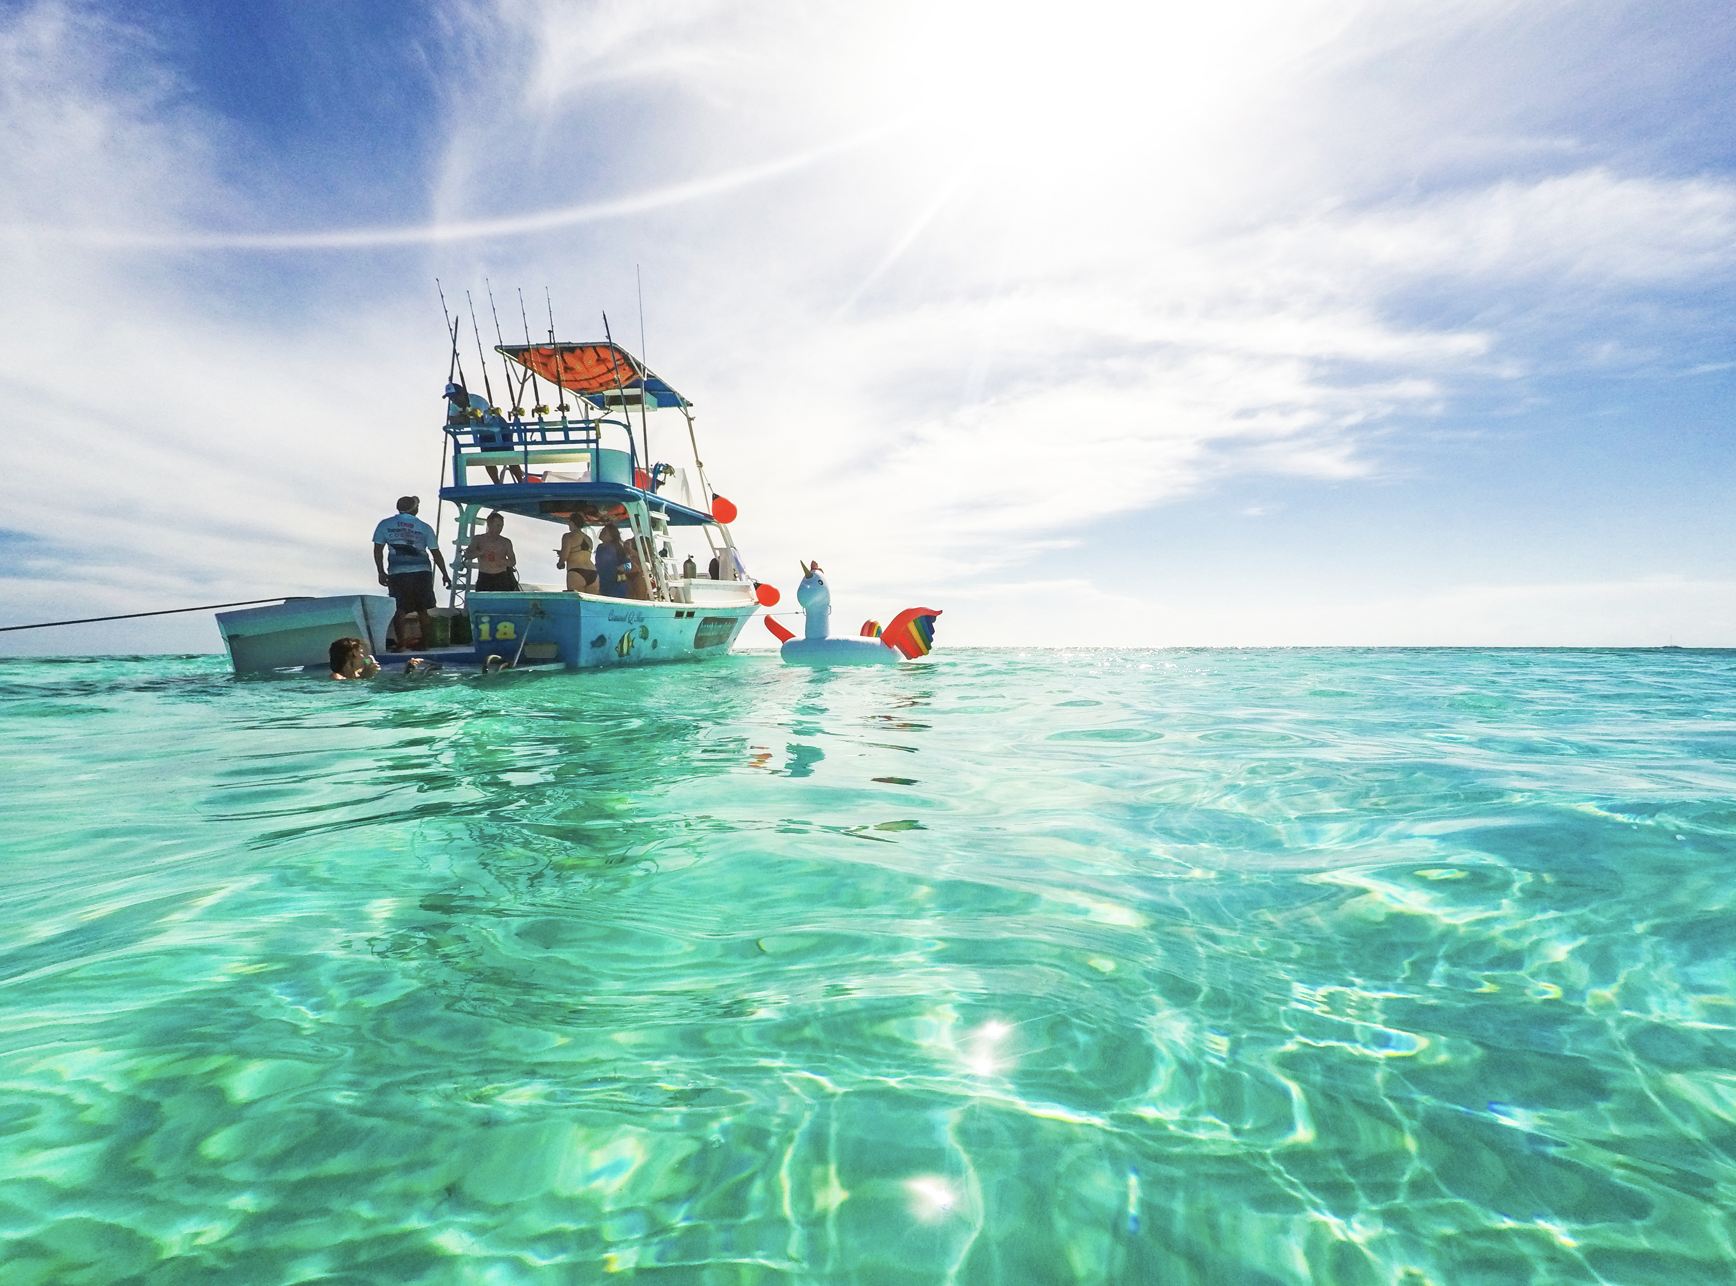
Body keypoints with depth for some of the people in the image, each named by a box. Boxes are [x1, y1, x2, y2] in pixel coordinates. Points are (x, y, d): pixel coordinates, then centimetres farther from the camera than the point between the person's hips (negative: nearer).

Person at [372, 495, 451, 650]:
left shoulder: (385, 524, 6)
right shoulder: (424, 527, 5)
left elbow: (378, 550, 4)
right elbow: (436, 552, 6)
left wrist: (381, 572, 12)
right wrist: (445, 574, 13)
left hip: (397, 573, 0)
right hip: (421, 573, 0)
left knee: (399, 610, 5)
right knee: (422, 609, 11)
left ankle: (400, 643, 2)